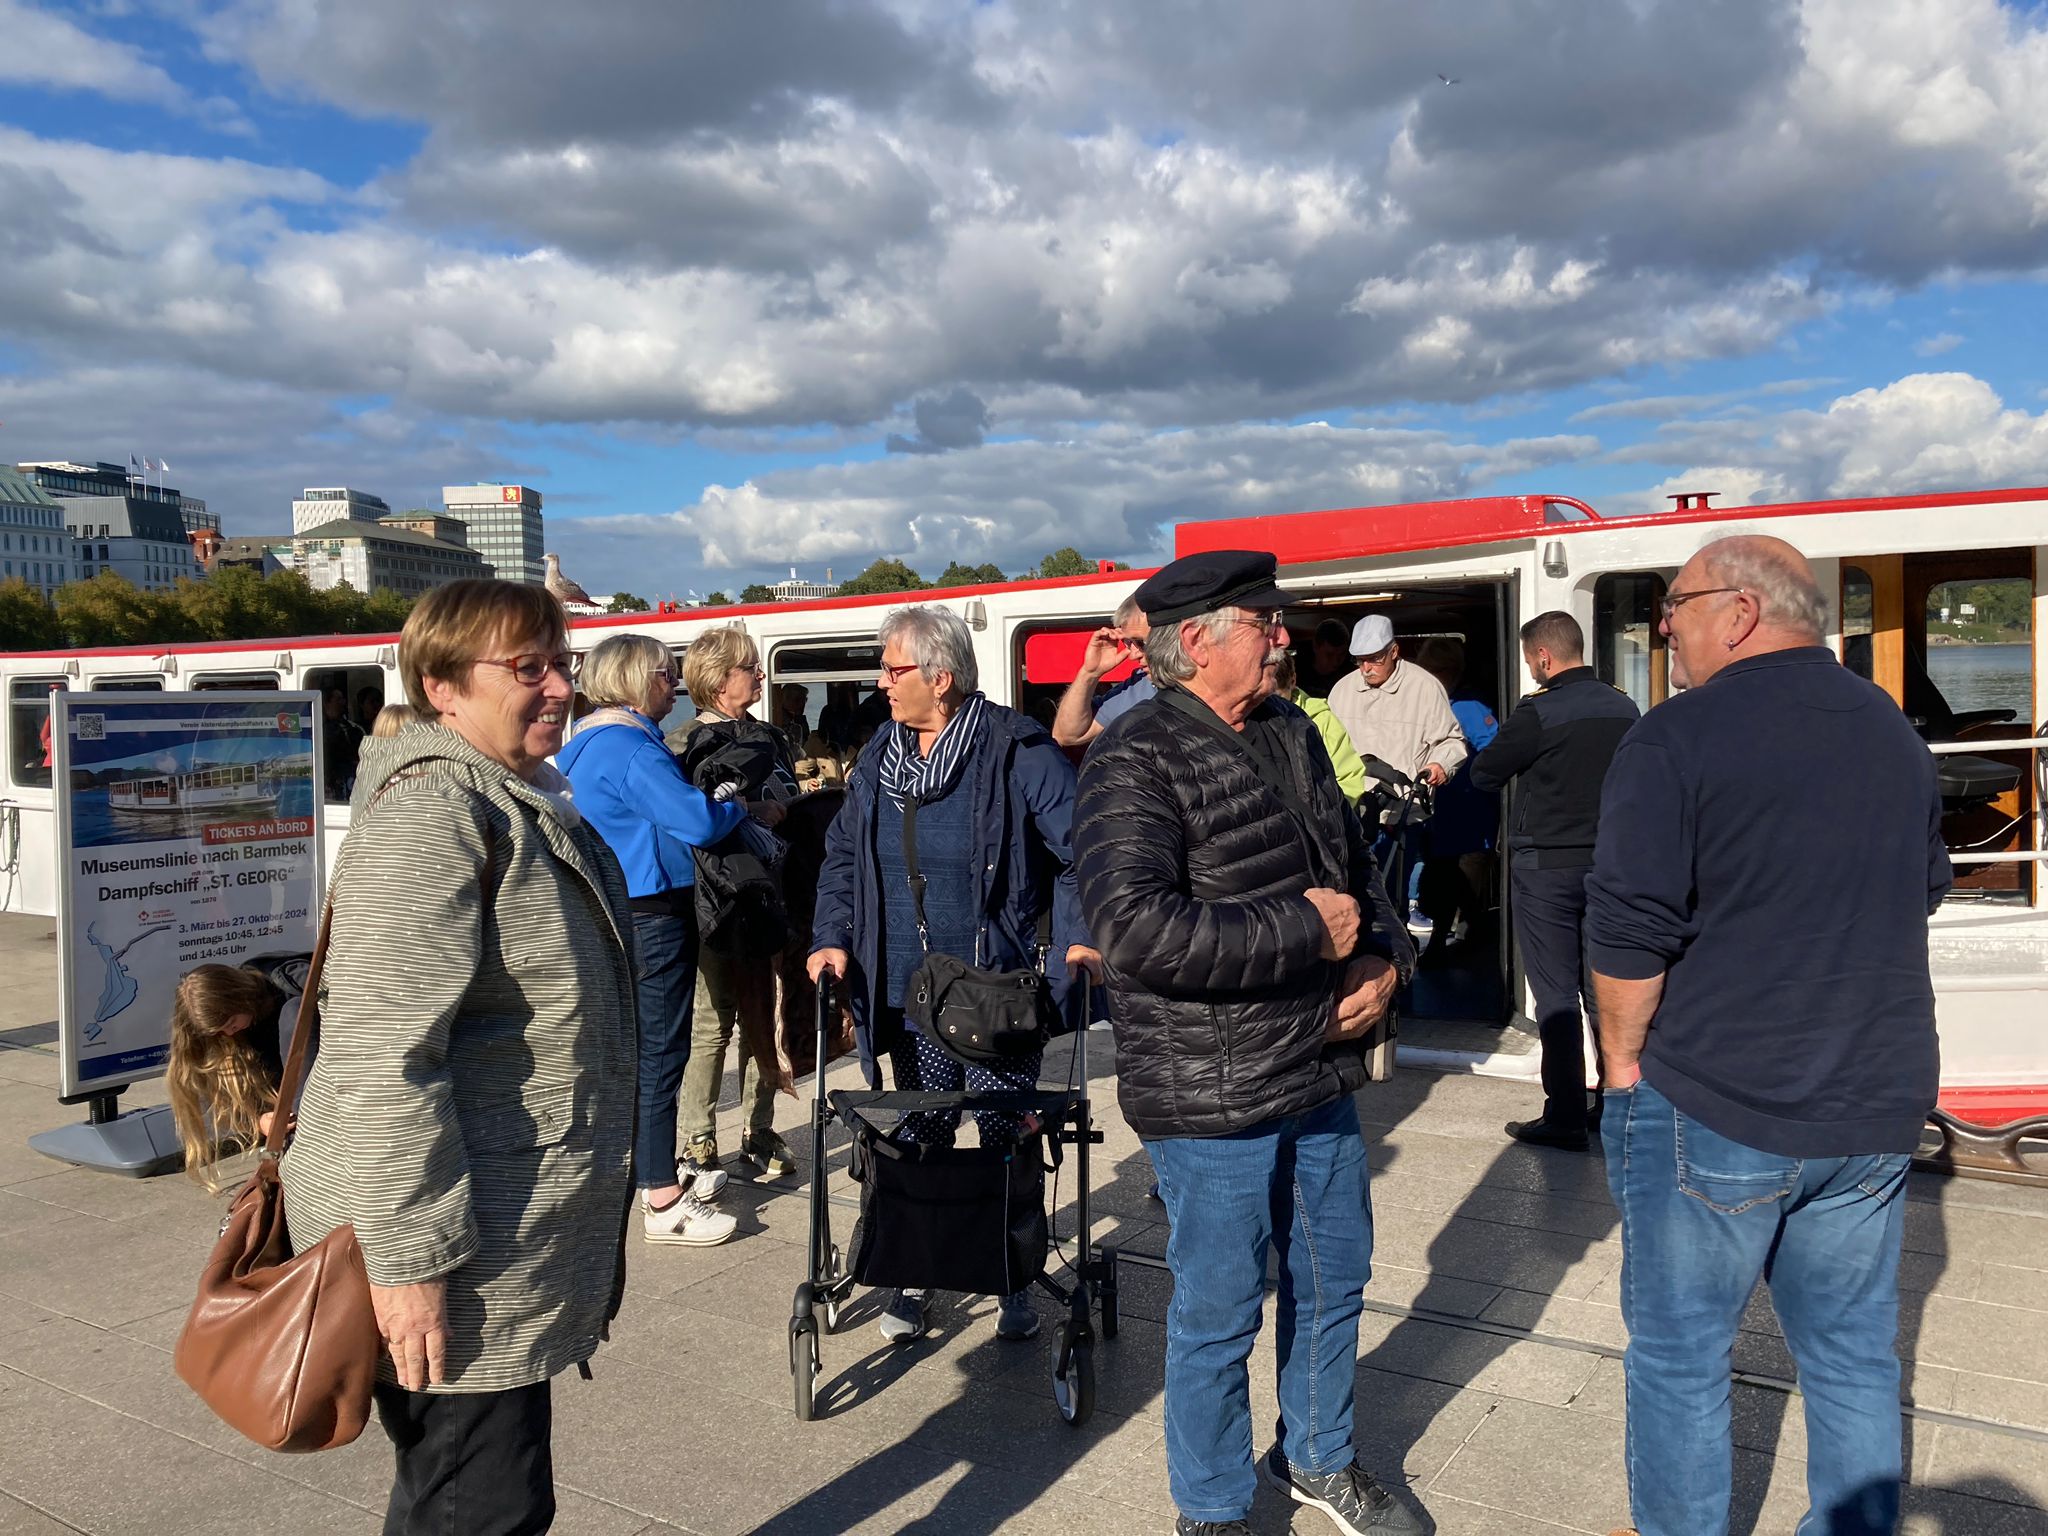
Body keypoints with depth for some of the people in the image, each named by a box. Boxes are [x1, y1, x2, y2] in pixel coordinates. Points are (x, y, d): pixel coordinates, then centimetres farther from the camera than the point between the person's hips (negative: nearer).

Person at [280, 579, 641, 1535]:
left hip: (519, 1240, 9)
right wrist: (410, 1263, -25)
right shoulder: (430, 815, -20)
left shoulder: (528, 803, 13)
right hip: (459, 1270, -9)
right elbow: (382, 1059, -26)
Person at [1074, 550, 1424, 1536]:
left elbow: (1356, 860, 20)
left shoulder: (1292, 734, 9)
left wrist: (1382, 958, 0)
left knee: (1334, 1279, 22)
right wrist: (1308, 931, -23)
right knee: (1220, 1313, 7)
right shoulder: (1137, 763, -17)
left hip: (1321, 1071, 8)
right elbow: (1132, 929, -29)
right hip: (1212, 1097, -7)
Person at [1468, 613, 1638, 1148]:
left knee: (1556, 996, 0)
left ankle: (1565, 1118, 3)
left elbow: (1484, 775, -6)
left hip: (1546, 867, -6)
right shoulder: (1625, 708, 4)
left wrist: (1505, 743, 12)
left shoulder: (1537, 713, -15)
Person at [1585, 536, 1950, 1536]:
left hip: (1710, 1111, -6)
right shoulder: (1895, 732, 9)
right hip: (1875, 1110, 7)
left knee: (1679, 1355, 10)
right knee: (1855, 1357, 17)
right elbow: (1923, 893, 20)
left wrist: (1623, 1058, -3)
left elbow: (1629, 932, -18)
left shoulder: (1678, 737, -14)